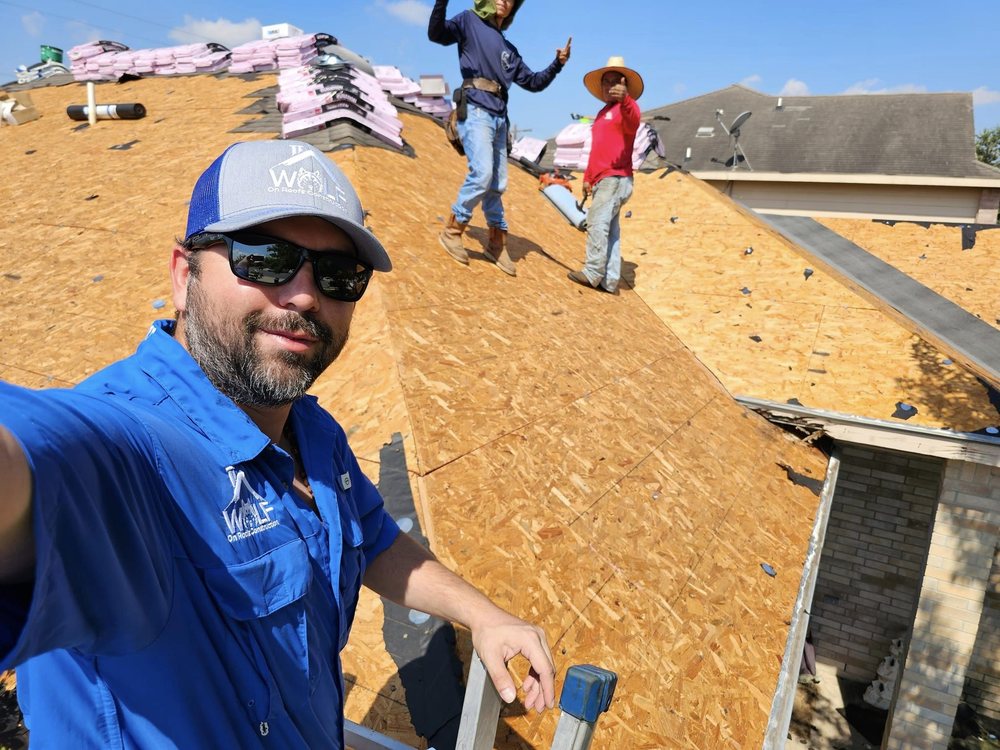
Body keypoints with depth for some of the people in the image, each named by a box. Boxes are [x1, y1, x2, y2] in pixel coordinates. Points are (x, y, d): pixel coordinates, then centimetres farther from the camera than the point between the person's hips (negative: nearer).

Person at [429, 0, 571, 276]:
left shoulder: (509, 50, 24)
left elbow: (533, 82, 25)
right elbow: (437, 33, -11)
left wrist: (558, 64, 10)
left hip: (499, 119, 7)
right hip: (475, 111, -6)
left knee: (497, 185, 6)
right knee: (482, 173, -21)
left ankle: (497, 244, 15)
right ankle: (452, 231, -7)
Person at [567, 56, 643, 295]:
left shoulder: (626, 107, -4)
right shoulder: (602, 113, 24)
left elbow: (633, 121, -30)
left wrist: (625, 99, -50)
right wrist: (588, 178, 21)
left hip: (615, 178, -9)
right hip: (602, 179, 9)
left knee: (597, 222, -17)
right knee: (609, 228, 6)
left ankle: (593, 273, -17)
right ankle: (610, 280, 7)